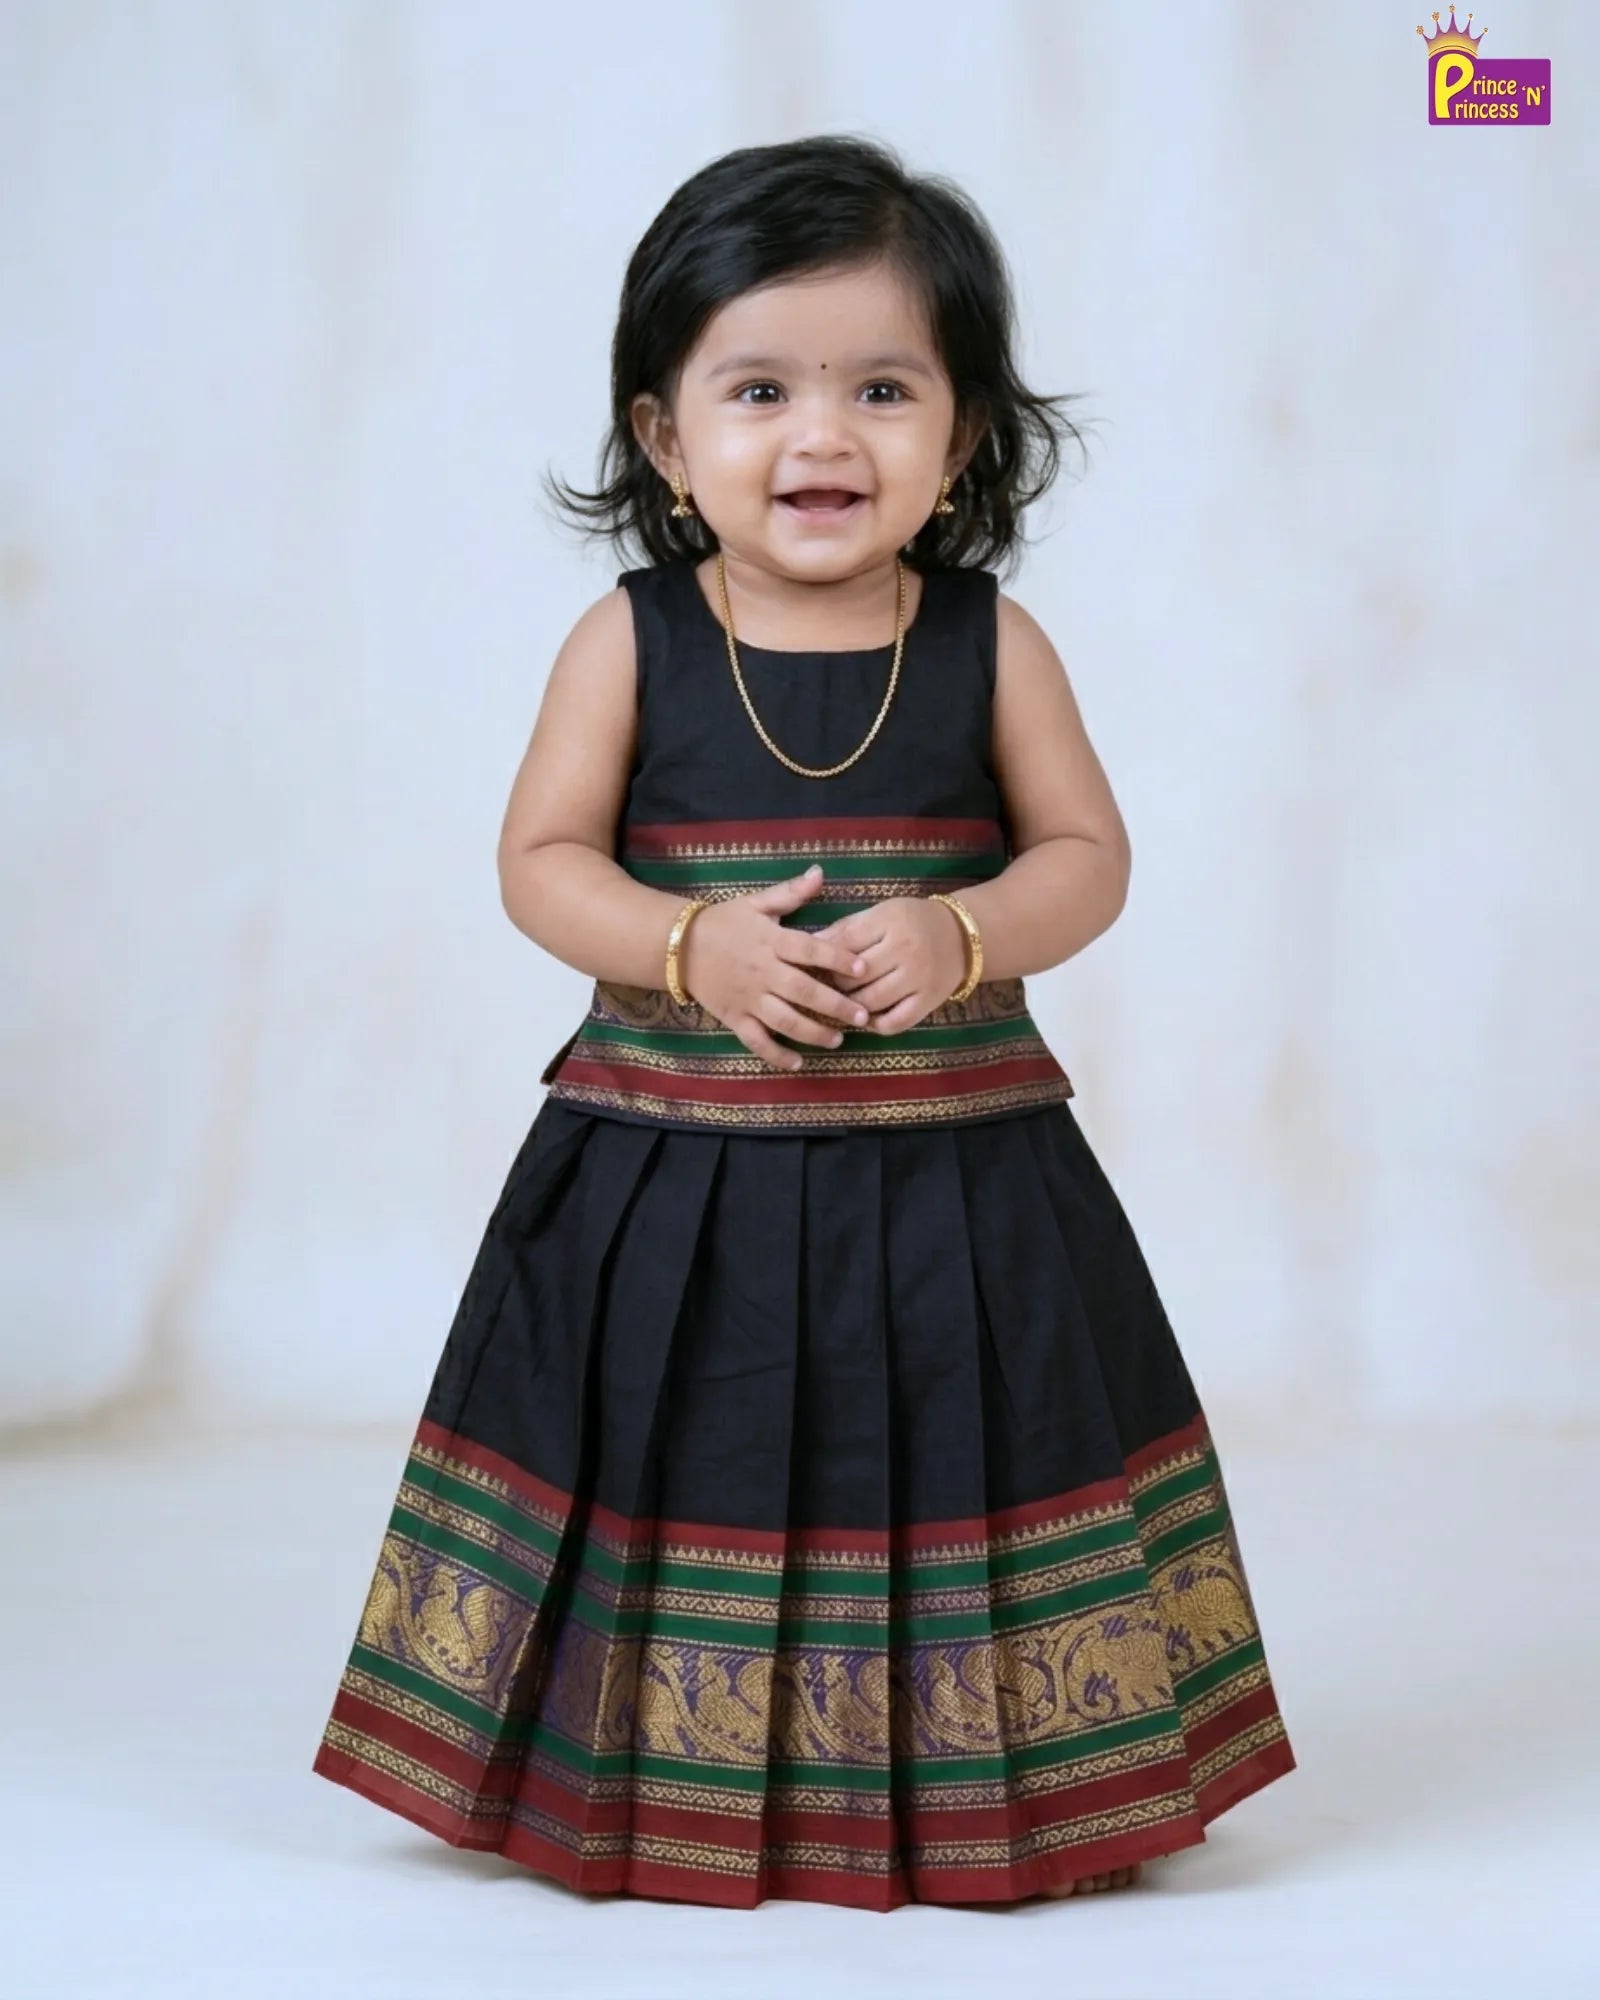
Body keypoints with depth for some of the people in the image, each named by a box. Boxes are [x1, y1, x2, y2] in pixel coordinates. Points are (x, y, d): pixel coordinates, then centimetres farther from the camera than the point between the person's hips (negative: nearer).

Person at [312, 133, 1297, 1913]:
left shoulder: (992, 643, -1)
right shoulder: (628, 642, -3)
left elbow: (1088, 859, 2)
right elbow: (541, 862, -1)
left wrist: (960, 934, -18)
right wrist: (693, 944, -19)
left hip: (953, 1175, 1)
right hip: (675, 1171, 0)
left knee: (941, 1474, 6)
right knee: (692, 1472, 5)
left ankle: (942, 1789, 22)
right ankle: (680, 1781, 22)